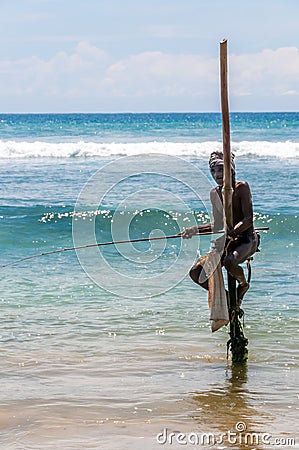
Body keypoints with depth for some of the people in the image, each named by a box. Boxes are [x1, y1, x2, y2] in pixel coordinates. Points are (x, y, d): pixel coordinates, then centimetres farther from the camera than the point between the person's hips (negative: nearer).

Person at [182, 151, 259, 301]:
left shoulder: (242, 187, -9)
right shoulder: (214, 193, 9)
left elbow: (248, 219, -17)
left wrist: (231, 232, -32)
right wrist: (196, 230, 5)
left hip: (246, 239, -6)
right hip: (228, 241, 6)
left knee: (229, 261, -39)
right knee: (196, 273, -11)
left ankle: (243, 285, -5)